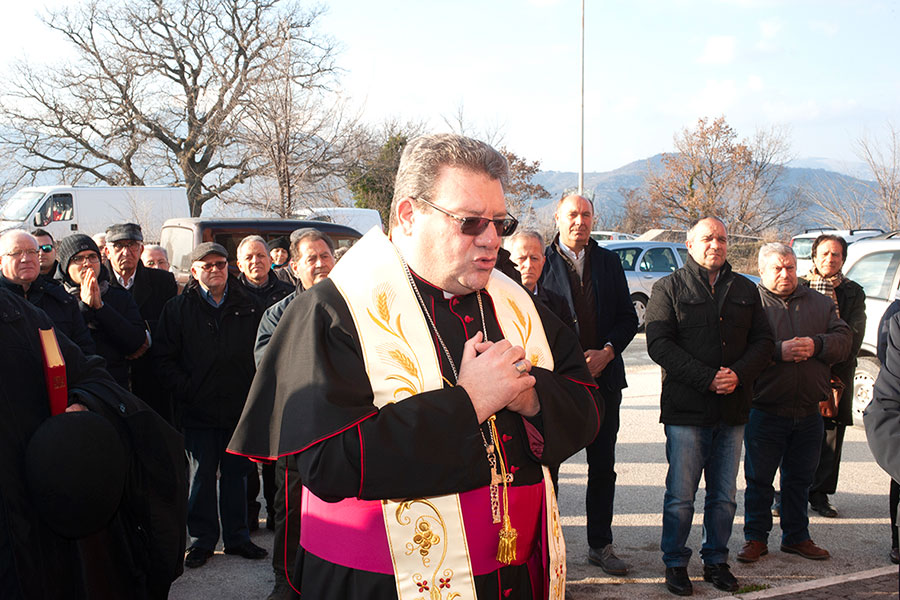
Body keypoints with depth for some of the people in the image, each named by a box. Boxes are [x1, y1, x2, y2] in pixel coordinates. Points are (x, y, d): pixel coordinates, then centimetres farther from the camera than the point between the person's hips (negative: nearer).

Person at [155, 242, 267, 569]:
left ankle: (237, 536, 22)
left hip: (241, 407, 2)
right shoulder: (178, 308, 2)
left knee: (236, 474, 11)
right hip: (199, 410, -2)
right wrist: (187, 392, -9)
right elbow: (165, 360, 0)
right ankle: (202, 539, 17)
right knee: (201, 476, 4)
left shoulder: (249, 305, 7)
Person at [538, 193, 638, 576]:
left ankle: (600, 544, 23)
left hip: (604, 376, 4)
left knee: (603, 467, 11)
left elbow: (627, 317, 9)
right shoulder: (543, 262, -2)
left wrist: (607, 351, -8)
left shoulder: (608, 261, 9)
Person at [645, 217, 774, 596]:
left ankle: (716, 561, 25)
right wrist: (707, 378, -16)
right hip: (686, 409, -4)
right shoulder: (669, 288, 1)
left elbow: (763, 341, 11)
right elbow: (659, 344, -8)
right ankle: (675, 564, 15)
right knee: (680, 495, 0)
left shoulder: (745, 290, 14)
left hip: (733, 409, 4)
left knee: (724, 495, 11)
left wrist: (738, 374, -9)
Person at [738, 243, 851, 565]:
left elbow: (844, 339, 5)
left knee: (800, 478, 14)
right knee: (759, 479, 5)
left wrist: (817, 345, -13)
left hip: (809, 414, 4)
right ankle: (756, 538, 18)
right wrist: (779, 351, -24)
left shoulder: (819, 303, 11)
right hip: (765, 413, -4)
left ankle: (796, 537, 28)